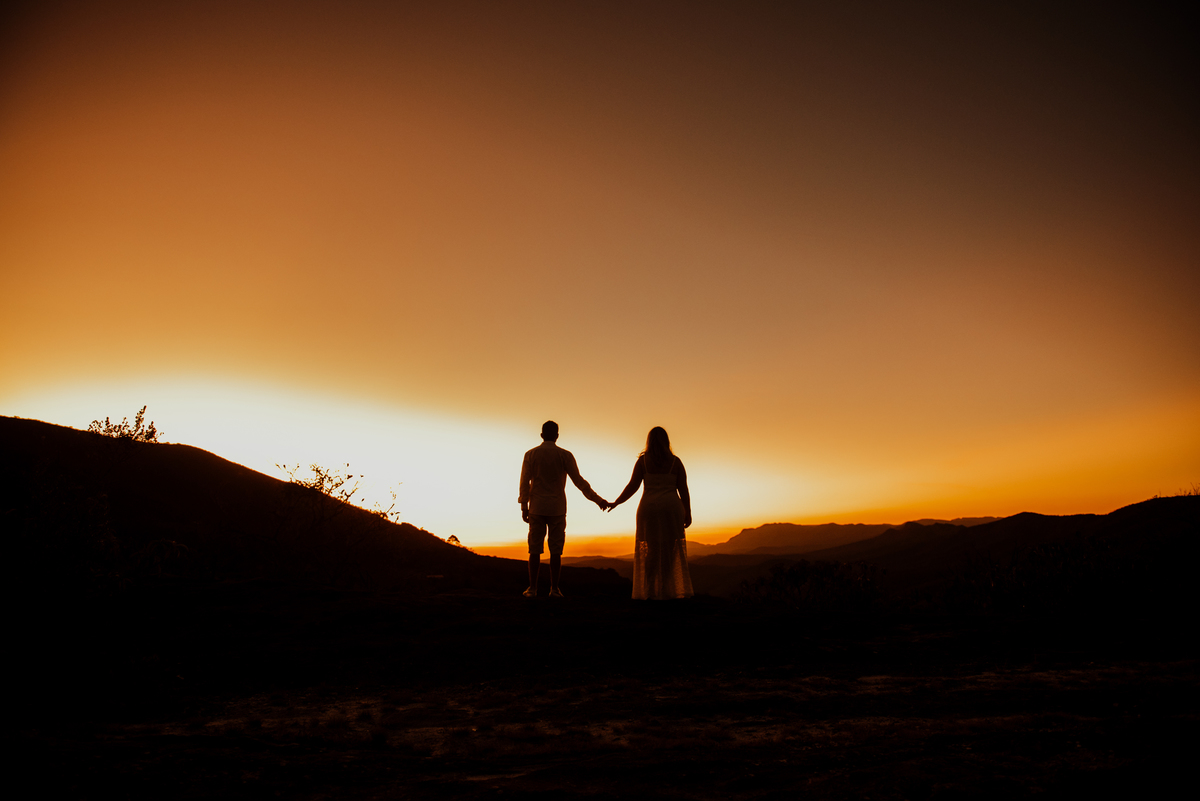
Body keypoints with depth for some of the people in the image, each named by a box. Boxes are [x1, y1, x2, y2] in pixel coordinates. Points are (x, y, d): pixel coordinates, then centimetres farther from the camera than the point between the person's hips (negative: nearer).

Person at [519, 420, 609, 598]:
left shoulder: (530, 454, 1)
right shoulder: (565, 455, -1)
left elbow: (524, 482, -1)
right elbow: (579, 481, -2)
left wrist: (524, 507, 6)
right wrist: (598, 499, 4)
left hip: (536, 508, 1)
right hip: (557, 509, 0)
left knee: (535, 549, 5)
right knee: (555, 550, 3)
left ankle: (532, 588, 4)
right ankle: (554, 589, 4)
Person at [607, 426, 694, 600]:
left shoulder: (642, 460, 1)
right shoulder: (676, 461, 4)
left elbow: (632, 486, -2)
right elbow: (683, 490, 0)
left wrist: (616, 503, 9)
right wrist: (688, 513, 5)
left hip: (649, 508, 0)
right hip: (672, 508, 1)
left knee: (650, 551, 5)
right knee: (671, 550, 6)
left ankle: (650, 592, 1)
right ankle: (675, 590, 2)